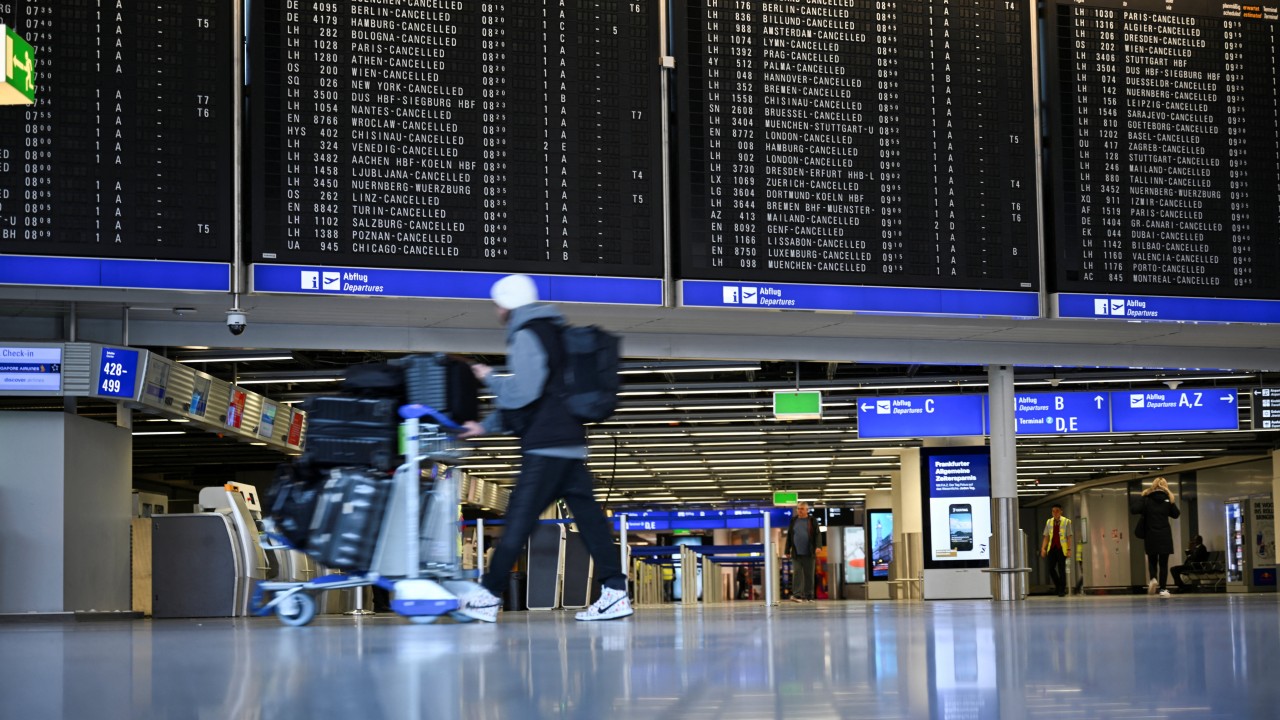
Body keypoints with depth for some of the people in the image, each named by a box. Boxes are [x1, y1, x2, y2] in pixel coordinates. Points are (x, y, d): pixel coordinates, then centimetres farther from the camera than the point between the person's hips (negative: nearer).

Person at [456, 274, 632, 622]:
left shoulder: (527, 336, -7)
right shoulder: (552, 333, 23)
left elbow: (520, 393, -17)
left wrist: (490, 377, 1)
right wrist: (487, 426, 26)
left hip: (546, 447, -9)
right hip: (571, 443, 9)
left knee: (519, 517, -6)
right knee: (587, 516, 5)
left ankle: (488, 596, -2)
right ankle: (615, 591, 1)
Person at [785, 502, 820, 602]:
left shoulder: (812, 521, 4)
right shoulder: (793, 521, 10)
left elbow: (817, 534, -3)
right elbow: (789, 536, 12)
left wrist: (817, 546, -18)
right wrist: (787, 551, 9)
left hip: (808, 553, -1)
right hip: (796, 553, 1)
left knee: (809, 574, 3)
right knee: (796, 573, -8)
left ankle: (808, 596, 10)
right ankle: (797, 595, -13)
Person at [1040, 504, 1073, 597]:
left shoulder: (1066, 522, -1)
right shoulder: (1049, 522, 9)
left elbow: (1069, 537, -2)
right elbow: (1046, 537, 11)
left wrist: (1069, 549, -9)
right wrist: (1043, 548, 3)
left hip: (1061, 549, -3)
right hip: (1052, 548, 3)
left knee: (1061, 570, 0)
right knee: (1051, 569, 1)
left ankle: (1062, 591, 8)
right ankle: (1058, 586, 22)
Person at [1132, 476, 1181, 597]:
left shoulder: (1146, 499, -3)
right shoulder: (1168, 499, 0)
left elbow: (1133, 510, -14)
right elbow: (1176, 514, 11)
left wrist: (1144, 511, 4)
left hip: (1151, 536, 0)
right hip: (1165, 535, 0)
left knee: (1152, 560, 14)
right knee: (1163, 563, 4)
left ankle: (1153, 579, -13)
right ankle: (1162, 589, 1)